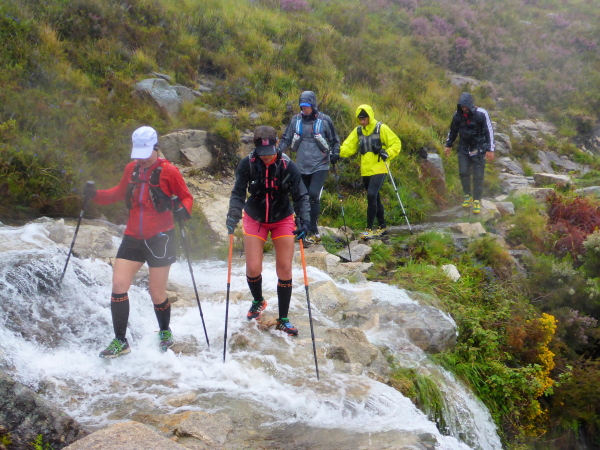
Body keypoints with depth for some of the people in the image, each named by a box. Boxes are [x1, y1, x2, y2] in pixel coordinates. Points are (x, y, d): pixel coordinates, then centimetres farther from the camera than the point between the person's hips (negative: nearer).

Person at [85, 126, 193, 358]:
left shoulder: (168, 171, -7)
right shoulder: (131, 168, 7)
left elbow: (186, 197, -1)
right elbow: (120, 192, 21)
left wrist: (183, 210, -24)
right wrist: (95, 195, 5)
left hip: (159, 237, -4)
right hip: (133, 237, 5)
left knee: (157, 293, 2)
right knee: (118, 285, -5)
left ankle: (165, 333, 30)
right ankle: (120, 341, 6)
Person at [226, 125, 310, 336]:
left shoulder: (288, 166, -20)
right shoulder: (247, 164, -18)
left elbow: (301, 197, -15)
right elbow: (238, 193, -13)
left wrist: (304, 220, -29)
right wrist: (233, 214, -30)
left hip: (283, 220, 0)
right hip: (255, 219, 1)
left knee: (285, 269, -1)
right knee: (253, 268, -4)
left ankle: (283, 320, 14)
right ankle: (258, 301, 30)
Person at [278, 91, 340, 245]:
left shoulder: (324, 120, -1)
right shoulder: (295, 120, 5)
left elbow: (334, 140, 8)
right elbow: (286, 139, 10)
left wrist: (335, 154, -9)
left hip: (320, 166, -4)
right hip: (302, 167, 4)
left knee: (313, 195, -17)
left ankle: (313, 231, -11)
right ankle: (304, 229, 19)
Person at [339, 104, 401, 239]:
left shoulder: (381, 129, -5)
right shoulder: (358, 131, 11)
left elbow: (396, 143, -1)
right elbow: (348, 147, 6)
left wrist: (387, 153, -17)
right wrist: (338, 151, -13)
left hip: (378, 169, -6)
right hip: (365, 171, 6)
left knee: (371, 195, -18)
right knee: (375, 198, 14)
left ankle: (369, 229, -15)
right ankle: (382, 226, 29)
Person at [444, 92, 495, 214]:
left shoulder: (481, 114, -16)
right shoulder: (458, 115, -4)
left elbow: (489, 131, -11)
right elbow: (453, 130, 12)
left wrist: (490, 149, -13)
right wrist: (448, 145, 17)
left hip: (478, 148, -3)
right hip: (464, 148, 3)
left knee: (478, 175, -5)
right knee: (463, 172, -1)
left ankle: (477, 200, 2)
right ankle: (468, 195, 19)